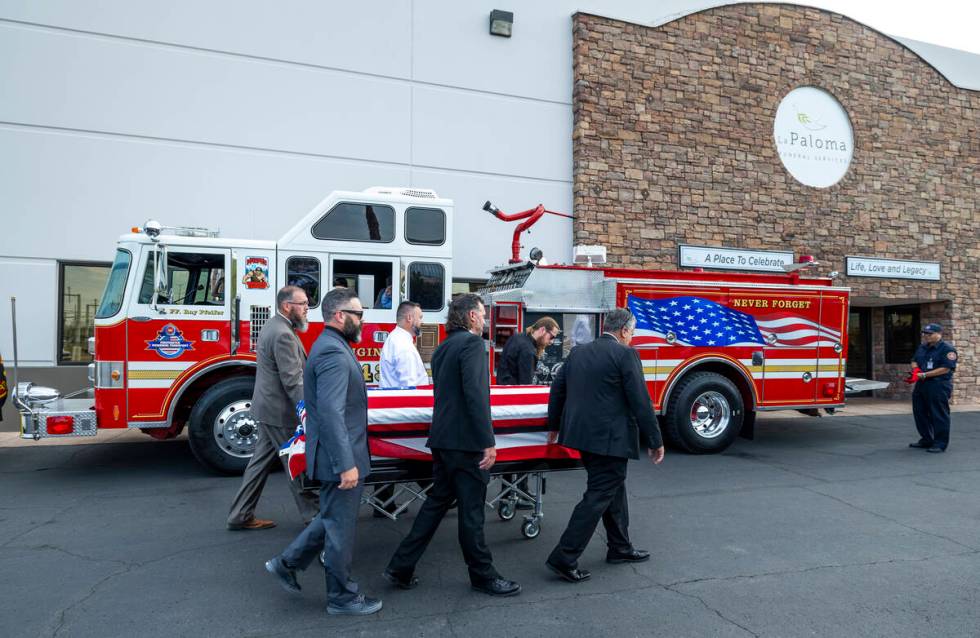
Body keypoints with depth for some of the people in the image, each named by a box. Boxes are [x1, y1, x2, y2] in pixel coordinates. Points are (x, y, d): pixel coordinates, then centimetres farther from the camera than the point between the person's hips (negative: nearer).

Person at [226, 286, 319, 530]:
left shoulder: (272, 326, 12)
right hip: (280, 411, -10)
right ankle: (313, 514, 13)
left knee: (261, 461, 14)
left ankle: (241, 516, 20)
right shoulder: (283, 335, -21)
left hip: (268, 407, 10)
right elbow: (293, 381, -25)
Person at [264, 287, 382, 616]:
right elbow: (331, 413, -29)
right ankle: (342, 597, 21)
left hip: (341, 456, 10)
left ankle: (287, 562, 33)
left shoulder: (331, 347, 12)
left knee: (333, 519, 24)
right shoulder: (333, 353, -22)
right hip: (340, 458, -10)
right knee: (341, 528, 5)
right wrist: (346, 464, -28)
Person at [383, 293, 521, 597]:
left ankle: (401, 567, 18)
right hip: (465, 441, -9)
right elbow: (475, 394, -22)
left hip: (442, 439, 9)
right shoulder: (472, 343, -12)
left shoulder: (442, 348, 15)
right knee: (472, 510, 3)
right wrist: (488, 442, -21)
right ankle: (483, 576, 16)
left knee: (437, 502, 16)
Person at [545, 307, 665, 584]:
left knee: (614, 489, 21)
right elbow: (640, 402, -12)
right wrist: (655, 441, -4)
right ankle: (564, 558, -1)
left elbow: (557, 390, 14)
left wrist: (555, 426, 26)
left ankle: (620, 547, 32)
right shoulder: (625, 354, -11)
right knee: (598, 497, -1)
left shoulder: (578, 352, 9)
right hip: (610, 439, -8)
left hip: (581, 435, 8)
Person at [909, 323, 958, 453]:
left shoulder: (947, 349, -10)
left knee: (939, 415, -2)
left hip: (939, 387, -8)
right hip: (921, 385, 9)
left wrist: (924, 375, -19)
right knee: (920, 413, 14)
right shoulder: (922, 348, 15)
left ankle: (940, 444, 6)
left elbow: (945, 368, -18)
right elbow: (914, 361, 21)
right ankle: (926, 440, 27)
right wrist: (915, 369, -2)